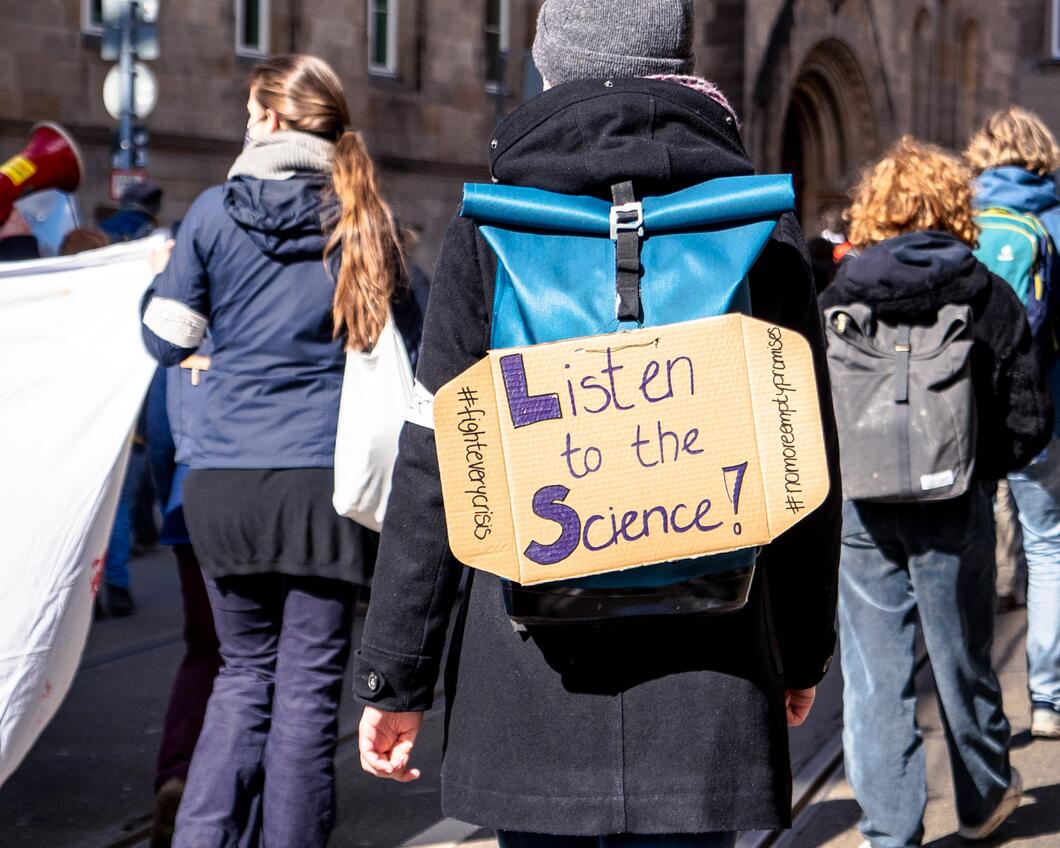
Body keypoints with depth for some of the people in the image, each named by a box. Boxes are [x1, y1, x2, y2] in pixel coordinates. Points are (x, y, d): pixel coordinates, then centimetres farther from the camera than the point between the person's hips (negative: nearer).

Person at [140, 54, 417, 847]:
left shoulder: (214, 211, 0)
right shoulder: (363, 216, 2)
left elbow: (166, 341, 6)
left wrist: (158, 274, 25)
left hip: (225, 482, 1)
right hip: (326, 478, -1)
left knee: (245, 670, 15)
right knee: (308, 683, 5)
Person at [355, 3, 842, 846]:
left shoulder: (489, 230, -1)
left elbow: (436, 470, -3)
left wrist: (394, 676, 3)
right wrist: (803, 650, 19)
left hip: (528, 680, -1)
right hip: (707, 678, 1)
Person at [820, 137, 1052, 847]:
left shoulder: (837, 300, -3)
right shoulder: (991, 298, -4)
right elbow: (1029, 419, -4)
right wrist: (982, 465, 13)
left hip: (862, 508, 0)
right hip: (954, 506, 0)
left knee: (874, 676, 7)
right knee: (962, 661, 16)